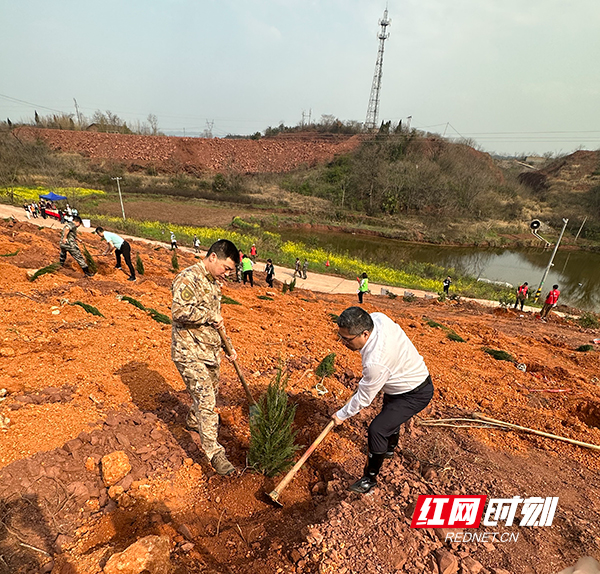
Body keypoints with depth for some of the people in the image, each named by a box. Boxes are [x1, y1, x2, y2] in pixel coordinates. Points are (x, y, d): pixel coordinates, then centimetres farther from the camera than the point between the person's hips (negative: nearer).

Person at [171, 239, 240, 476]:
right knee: (206, 400, -4)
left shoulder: (213, 282, 10)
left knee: (211, 391, 24)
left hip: (210, 350, 9)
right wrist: (211, 315, -22)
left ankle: (193, 421, 51)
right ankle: (214, 452, 10)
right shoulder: (188, 278, -19)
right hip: (189, 352, -9)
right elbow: (180, 311, -33)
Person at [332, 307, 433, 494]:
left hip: (415, 394, -10)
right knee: (390, 416, 30)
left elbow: (363, 398, -25)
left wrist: (341, 415, -9)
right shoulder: (377, 317, -21)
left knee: (377, 429, -13)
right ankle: (389, 448, 60)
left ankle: (370, 478, 11)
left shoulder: (376, 362, -41)